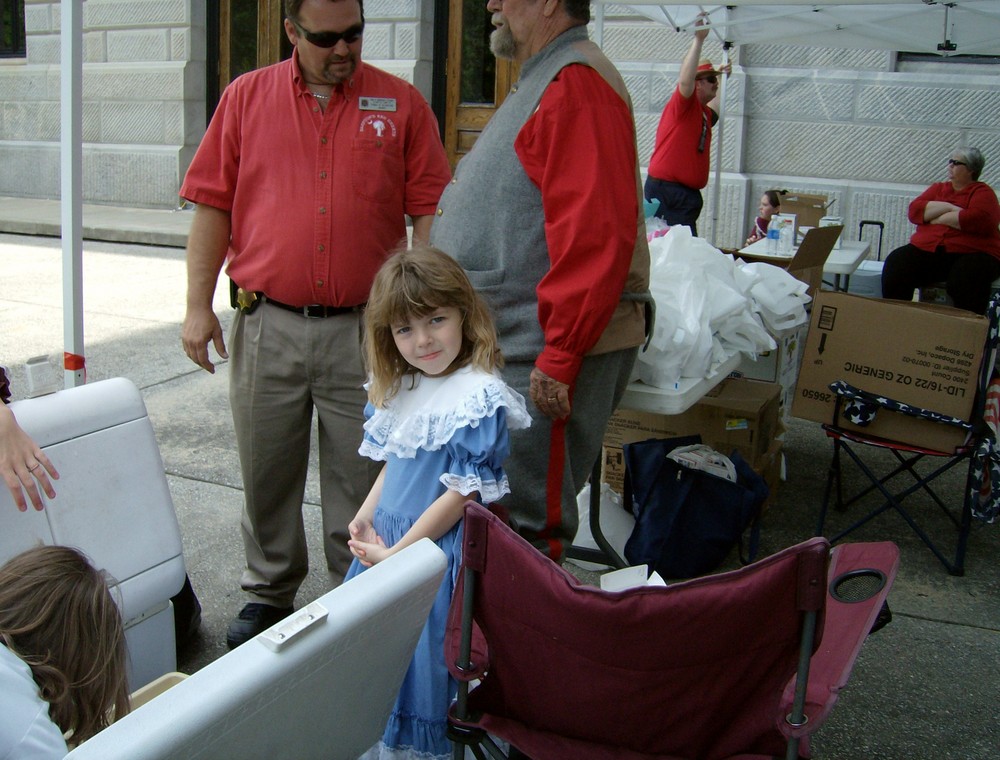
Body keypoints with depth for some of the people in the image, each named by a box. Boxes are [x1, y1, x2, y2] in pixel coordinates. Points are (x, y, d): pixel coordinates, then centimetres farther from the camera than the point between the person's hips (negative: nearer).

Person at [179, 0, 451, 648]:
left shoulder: (402, 105, 3)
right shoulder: (246, 98, 5)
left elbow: (429, 214, 1)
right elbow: (213, 206, 5)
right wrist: (198, 306, 0)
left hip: (364, 328, -1)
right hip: (267, 323, 2)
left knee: (360, 478, 7)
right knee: (266, 471, 13)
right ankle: (269, 592, 32)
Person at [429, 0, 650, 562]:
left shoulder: (577, 83, -15)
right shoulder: (546, 83, 20)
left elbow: (596, 235, -25)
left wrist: (559, 358, -25)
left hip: (545, 356, -11)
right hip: (510, 347, 11)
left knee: (528, 526, -3)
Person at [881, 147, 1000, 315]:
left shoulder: (982, 192, 7)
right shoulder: (938, 188, 22)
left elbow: (978, 220, -13)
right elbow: (914, 211, 7)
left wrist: (936, 218, -3)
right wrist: (949, 207, -5)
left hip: (971, 253, -4)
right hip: (927, 250, 4)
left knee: (966, 280, -38)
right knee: (895, 264, -23)